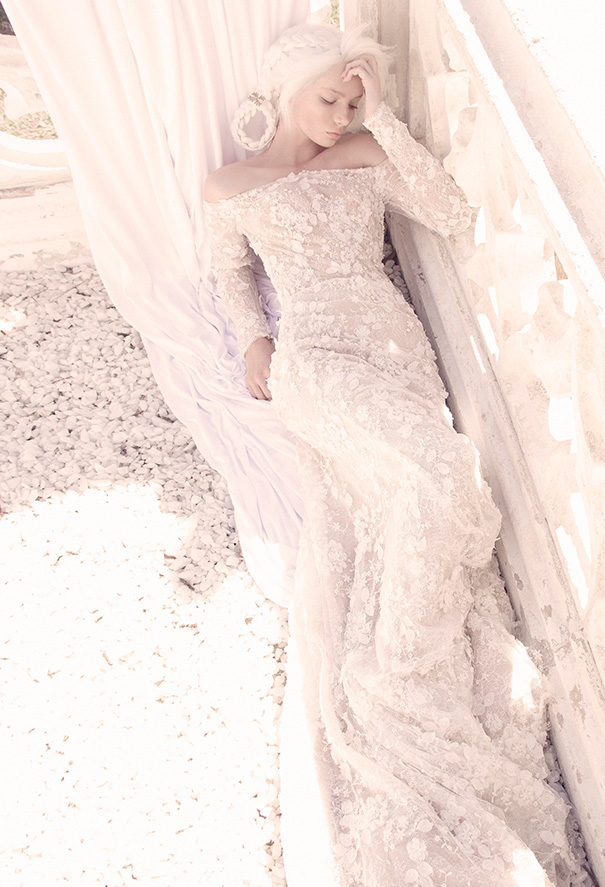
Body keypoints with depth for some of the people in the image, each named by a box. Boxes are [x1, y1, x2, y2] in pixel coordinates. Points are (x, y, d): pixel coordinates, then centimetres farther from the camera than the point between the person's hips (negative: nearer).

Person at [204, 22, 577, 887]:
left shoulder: (365, 155, 17)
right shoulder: (230, 186, 14)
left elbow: (453, 215, 5)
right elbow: (231, 271, 26)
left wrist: (383, 117, 5)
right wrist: (253, 338, 6)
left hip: (396, 346, 3)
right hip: (316, 359, -3)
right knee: (426, 478, -29)